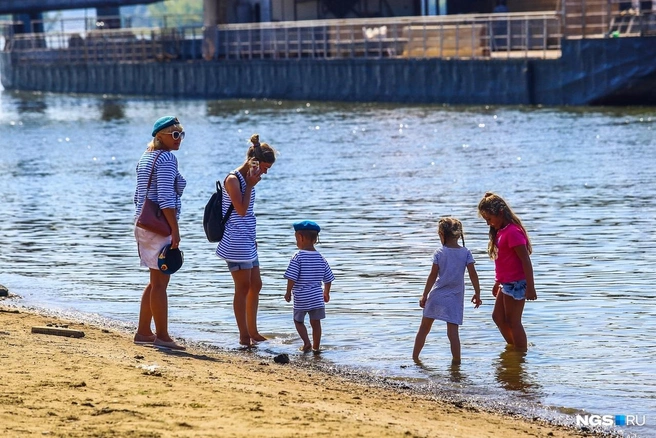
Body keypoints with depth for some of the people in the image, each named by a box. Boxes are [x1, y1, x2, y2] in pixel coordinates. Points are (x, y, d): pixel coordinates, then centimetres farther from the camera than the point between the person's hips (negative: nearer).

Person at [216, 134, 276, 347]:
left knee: (255, 285, 12)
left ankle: (252, 332, 21)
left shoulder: (248, 178, 13)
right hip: (236, 243, -10)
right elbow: (241, 210, -21)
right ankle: (244, 335, 1)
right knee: (243, 287, -5)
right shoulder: (233, 179, -14)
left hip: (247, 242, 10)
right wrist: (250, 185, -17)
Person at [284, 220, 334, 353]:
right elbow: (328, 279, 11)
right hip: (317, 297, 4)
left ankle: (307, 342, -4)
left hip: (301, 297, -4)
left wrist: (288, 292, -2)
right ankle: (316, 346, 15)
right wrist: (326, 293, 26)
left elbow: (292, 277, -15)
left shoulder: (298, 257, -13)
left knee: (298, 321, 12)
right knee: (316, 322, 11)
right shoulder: (320, 258, 3)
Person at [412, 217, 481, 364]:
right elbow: (473, 274, -5)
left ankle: (415, 357, 21)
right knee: (453, 331, -3)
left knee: (424, 328, 13)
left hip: (436, 296, 0)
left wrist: (424, 295, 2)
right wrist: (477, 294, 4)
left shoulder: (439, 253, -4)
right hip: (454, 297, 0)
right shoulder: (466, 253, -2)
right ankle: (456, 360, -10)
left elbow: (433, 276, -5)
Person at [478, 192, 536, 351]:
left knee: (513, 322, -3)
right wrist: (498, 282, 26)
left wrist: (530, 288, -23)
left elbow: (526, 260, -22)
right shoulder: (500, 231, 10)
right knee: (498, 317, 18)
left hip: (516, 284, -10)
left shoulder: (513, 232, -20)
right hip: (507, 283, 10)